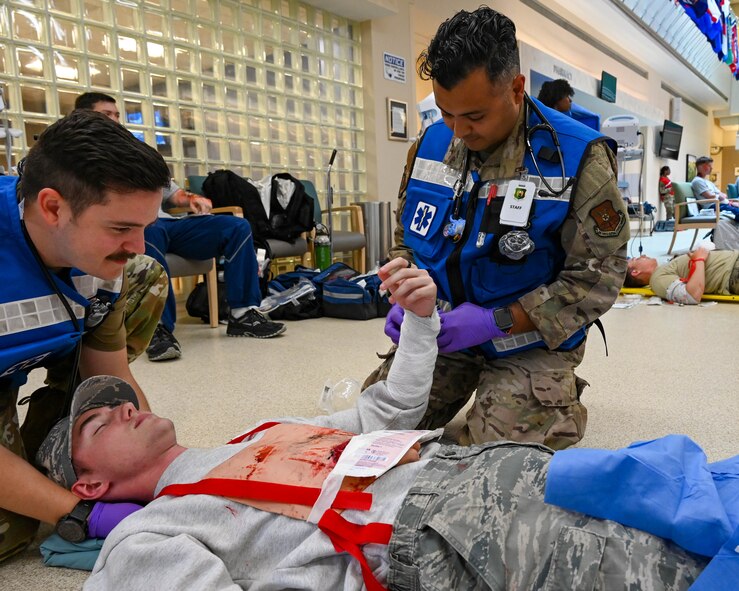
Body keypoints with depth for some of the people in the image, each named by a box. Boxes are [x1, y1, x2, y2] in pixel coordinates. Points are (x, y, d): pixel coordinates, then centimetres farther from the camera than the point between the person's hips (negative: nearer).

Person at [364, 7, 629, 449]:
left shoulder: (578, 158, -17)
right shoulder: (431, 145, -2)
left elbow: (597, 277, -15)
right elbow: (406, 237, 12)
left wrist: (496, 321, -23)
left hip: (528, 342, -4)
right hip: (441, 330, 5)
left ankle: (557, 400, 16)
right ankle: (469, 381, 23)